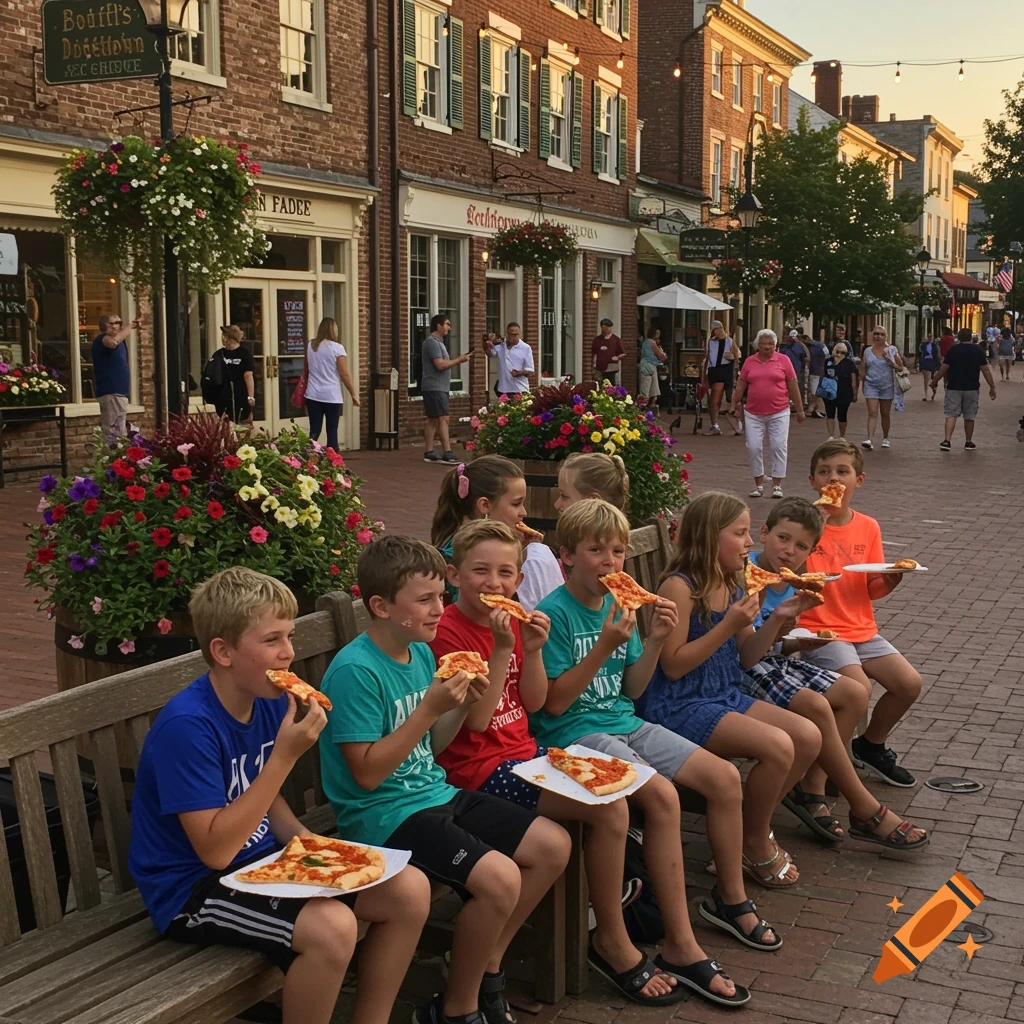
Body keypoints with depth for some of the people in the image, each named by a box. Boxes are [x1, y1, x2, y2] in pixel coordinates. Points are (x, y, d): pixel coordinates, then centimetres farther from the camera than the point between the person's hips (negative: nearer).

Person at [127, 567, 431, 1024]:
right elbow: (215, 849, -26)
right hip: (193, 887, -8)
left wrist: (305, 841, -5)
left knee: (410, 891, -3)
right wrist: (286, 755, -28)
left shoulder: (271, 700, -1)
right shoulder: (187, 725, -25)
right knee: (332, 927, -31)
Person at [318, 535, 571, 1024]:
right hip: (384, 814, -9)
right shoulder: (355, 670, -19)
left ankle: (486, 967, 19)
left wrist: (463, 706, -3)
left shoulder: (421, 653, 6)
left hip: (436, 795, 9)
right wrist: (429, 708, -24)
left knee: (553, 846, 4)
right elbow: (367, 773, -21)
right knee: (499, 878, -26)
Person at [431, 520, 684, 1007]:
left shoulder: (512, 619, 7)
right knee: (610, 808, -18)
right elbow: (476, 720, -21)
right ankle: (613, 943, -1)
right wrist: (502, 648, -26)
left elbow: (534, 704, 7)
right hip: (479, 768, -9)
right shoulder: (447, 631, -16)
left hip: (523, 751, 9)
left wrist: (532, 649, -9)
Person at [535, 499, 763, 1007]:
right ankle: (680, 947, -24)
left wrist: (655, 641, -3)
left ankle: (730, 899, 20)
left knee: (725, 777, -2)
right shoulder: (554, 613, -14)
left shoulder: (618, 604, 8)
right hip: (575, 733, -8)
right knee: (661, 794, -30)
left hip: (624, 723, 8)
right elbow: (554, 701, -16)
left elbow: (630, 690, 12)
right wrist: (604, 647, -23)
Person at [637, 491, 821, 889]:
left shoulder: (731, 585, 8)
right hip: (679, 706, -9)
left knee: (809, 737, -4)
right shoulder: (679, 587, -17)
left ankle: (752, 828, 12)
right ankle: (755, 845, 1)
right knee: (778, 746, -24)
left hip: (726, 696, 9)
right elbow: (673, 665, -19)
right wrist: (728, 626, -22)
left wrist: (778, 619, -3)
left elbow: (746, 655, 13)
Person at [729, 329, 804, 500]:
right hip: (753, 414, 2)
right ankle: (759, 484, 11)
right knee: (753, 448, -1)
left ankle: (777, 485, 8)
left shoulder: (783, 360, 1)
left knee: (778, 447, -1)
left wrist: (800, 409, 3)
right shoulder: (749, 361, 6)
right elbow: (741, 386, 12)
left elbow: (793, 386, 3)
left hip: (778, 413, -2)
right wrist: (735, 404, 11)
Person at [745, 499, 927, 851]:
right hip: (743, 670, -10)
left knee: (854, 694, -2)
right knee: (815, 705, -27)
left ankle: (811, 789, -1)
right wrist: (776, 621, -32)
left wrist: (799, 643, -2)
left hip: (774, 661, 10)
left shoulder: (790, 581, 8)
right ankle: (865, 812, -14)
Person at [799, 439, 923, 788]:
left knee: (910, 683, -6)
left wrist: (890, 581, -11)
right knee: (859, 687, -25)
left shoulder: (868, 527, 6)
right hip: (818, 631, -6)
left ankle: (871, 746, 19)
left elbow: (871, 591, 12)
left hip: (862, 629, 6)